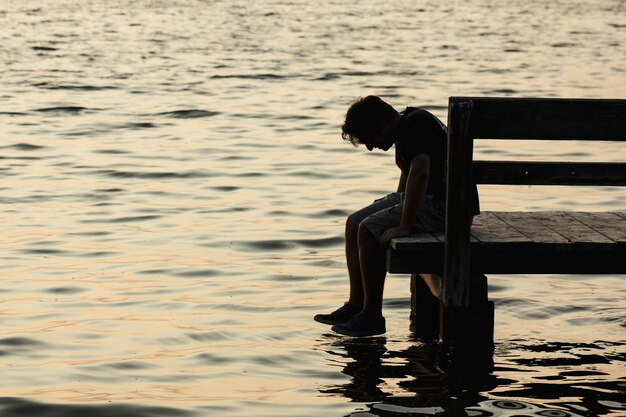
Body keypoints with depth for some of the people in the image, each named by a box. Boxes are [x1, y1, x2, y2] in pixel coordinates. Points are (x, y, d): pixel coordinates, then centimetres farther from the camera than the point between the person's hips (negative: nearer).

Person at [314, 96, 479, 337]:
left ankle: (372, 316, -12)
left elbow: (419, 174, -31)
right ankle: (356, 305, 9)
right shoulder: (404, 128, 11)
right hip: (424, 199, 11)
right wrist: (392, 206, 17)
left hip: (445, 206, -11)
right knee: (354, 224, 7)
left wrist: (403, 227, -33)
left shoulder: (417, 125, -20)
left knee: (369, 230, -20)